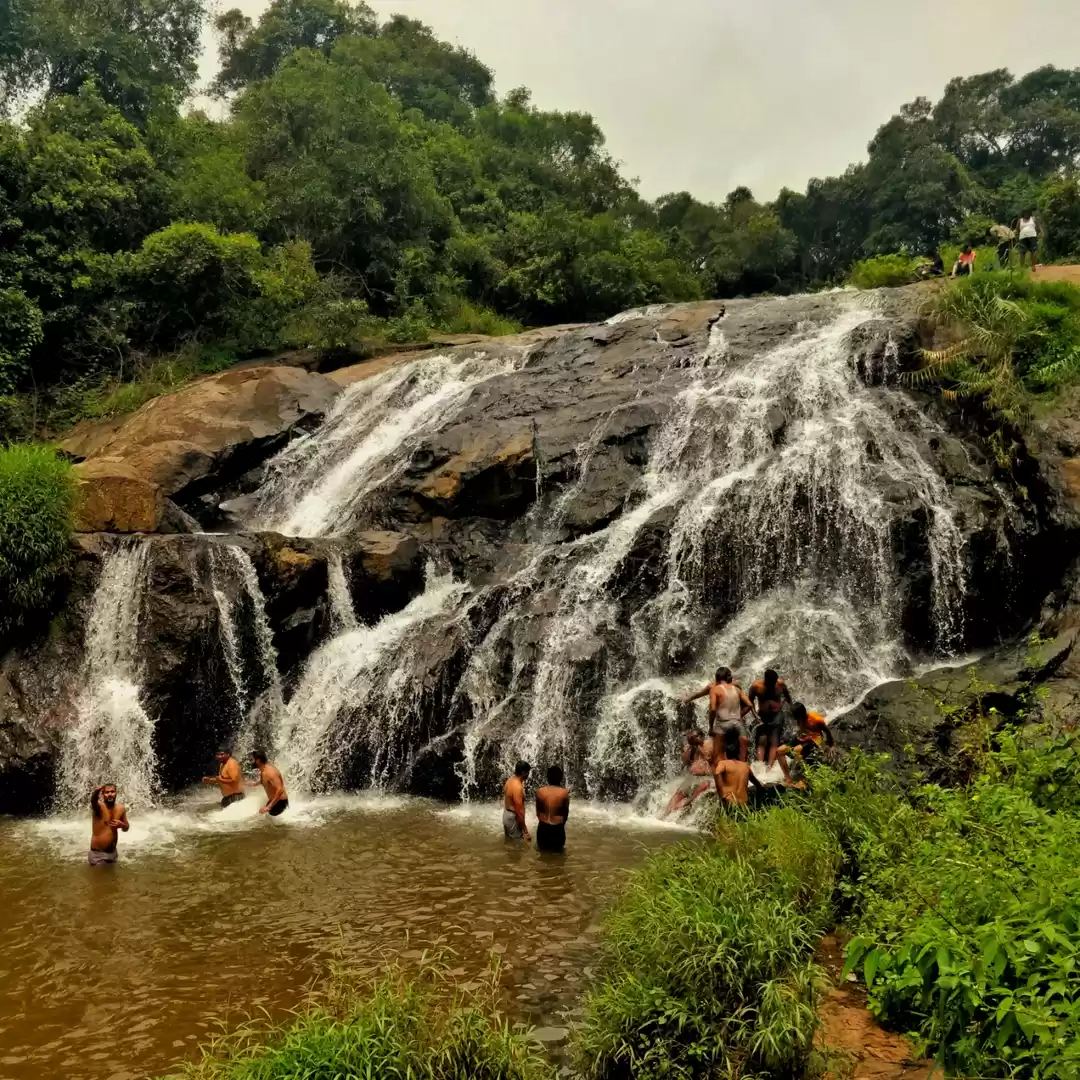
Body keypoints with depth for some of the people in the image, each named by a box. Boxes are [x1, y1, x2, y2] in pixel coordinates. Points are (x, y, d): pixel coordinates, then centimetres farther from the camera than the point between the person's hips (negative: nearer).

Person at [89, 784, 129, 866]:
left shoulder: (121, 808, -2)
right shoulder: (98, 806, -17)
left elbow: (126, 828, 11)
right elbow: (93, 801, -43)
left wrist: (122, 825, -13)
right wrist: (96, 792, -65)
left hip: (112, 852, 5)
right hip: (97, 854, -5)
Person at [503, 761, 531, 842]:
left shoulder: (510, 780, 0)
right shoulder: (517, 787, -29)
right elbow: (519, 811, -26)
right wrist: (525, 831, -20)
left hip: (506, 814, 9)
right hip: (513, 818, -9)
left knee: (509, 841, 23)